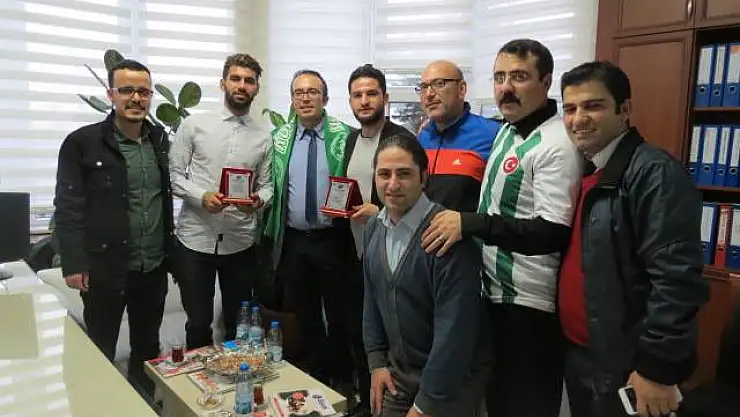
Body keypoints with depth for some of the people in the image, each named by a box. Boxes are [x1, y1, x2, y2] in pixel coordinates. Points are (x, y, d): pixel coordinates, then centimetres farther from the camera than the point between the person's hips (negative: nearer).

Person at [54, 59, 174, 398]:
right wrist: (73, 263, -13)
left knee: (148, 348, 19)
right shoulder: (81, 143, -8)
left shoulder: (160, 140, 6)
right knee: (100, 353, 11)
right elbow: (68, 207, -9)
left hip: (154, 267, 5)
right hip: (104, 268, -4)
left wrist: (170, 248, 10)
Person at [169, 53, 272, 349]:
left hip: (242, 243, 2)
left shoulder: (263, 138, 6)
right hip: (195, 238, -1)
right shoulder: (194, 125, 1)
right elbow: (174, 175, 0)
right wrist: (203, 196, -17)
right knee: (198, 324, 10)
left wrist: (258, 200, -15)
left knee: (239, 324, 14)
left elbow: (266, 185, 7)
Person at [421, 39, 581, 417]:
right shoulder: (506, 130, 10)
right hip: (493, 291, 9)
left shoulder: (556, 144, -18)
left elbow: (553, 233, -26)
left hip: (529, 304, -8)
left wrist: (469, 224, -29)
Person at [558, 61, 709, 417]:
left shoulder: (654, 173, -18)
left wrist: (657, 367, -20)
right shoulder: (583, 171, 8)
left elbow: (676, 279, -23)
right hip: (577, 353, 8)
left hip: (625, 367, -8)